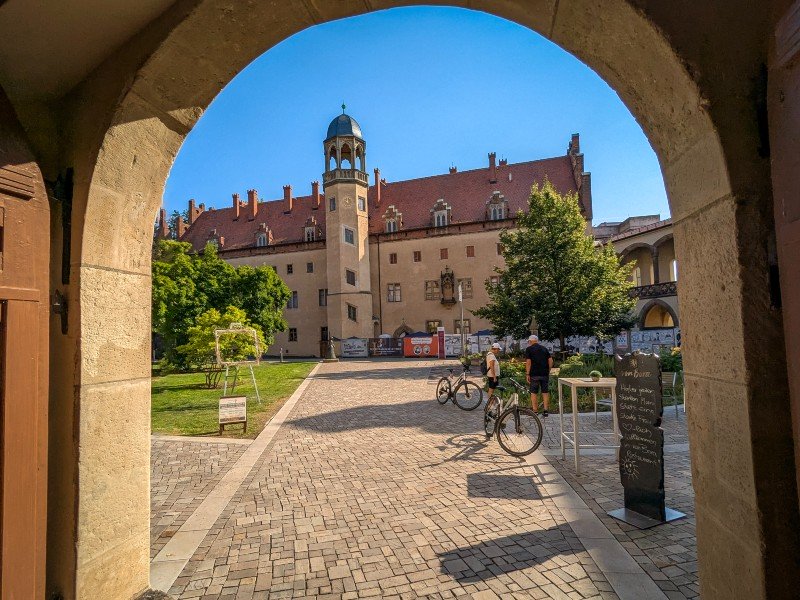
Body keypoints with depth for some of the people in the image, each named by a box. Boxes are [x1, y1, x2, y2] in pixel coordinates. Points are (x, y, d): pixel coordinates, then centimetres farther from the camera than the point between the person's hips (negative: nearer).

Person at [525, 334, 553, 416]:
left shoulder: (529, 349, -2)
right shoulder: (544, 348, 12)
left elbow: (528, 362, -11)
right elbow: (550, 360, 6)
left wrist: (527, 374, -8)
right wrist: (548, 371, 13)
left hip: (534, 374, -4)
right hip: (545, 374, 4)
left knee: (534, 393, 3)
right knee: (545, 392, 9)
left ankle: (535, 411, 3)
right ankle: (546, 410, 9)